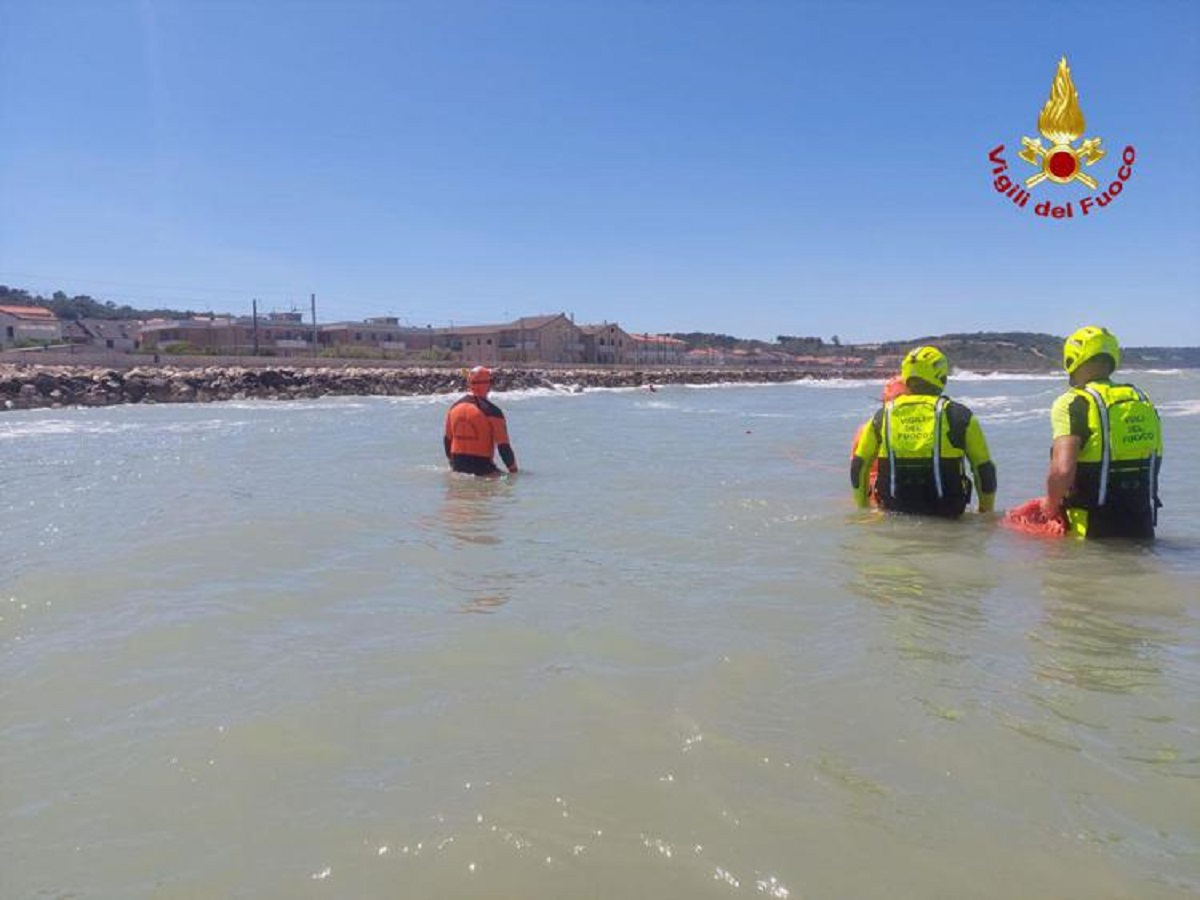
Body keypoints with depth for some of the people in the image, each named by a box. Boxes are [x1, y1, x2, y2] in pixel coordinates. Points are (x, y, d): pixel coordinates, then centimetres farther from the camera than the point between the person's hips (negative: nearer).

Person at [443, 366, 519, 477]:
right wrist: (513, 470, -1)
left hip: (457, 467, 6)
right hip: (482, 467, -6)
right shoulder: (492, 411, -11)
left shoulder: (454, 407, 6)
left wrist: (452, 463, 30)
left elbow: (447, 439, 17)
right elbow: (503, 445, -11)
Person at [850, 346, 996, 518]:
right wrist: (986, 516, 19)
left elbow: (858, 467, 12)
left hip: (894, 518, 2)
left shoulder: (883, 416, 7)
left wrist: (864, 510, 24)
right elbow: (984, 470, 7)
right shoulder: (959, 416, 2)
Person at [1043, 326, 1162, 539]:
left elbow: (1062, 470, -26)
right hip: (1142, 527, 6)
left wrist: (1052, 504, -8)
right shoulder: (1144, 402, 9)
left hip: (1094, 531, -6)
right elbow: (1153, 466, 16)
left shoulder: (1073, 403, -14)